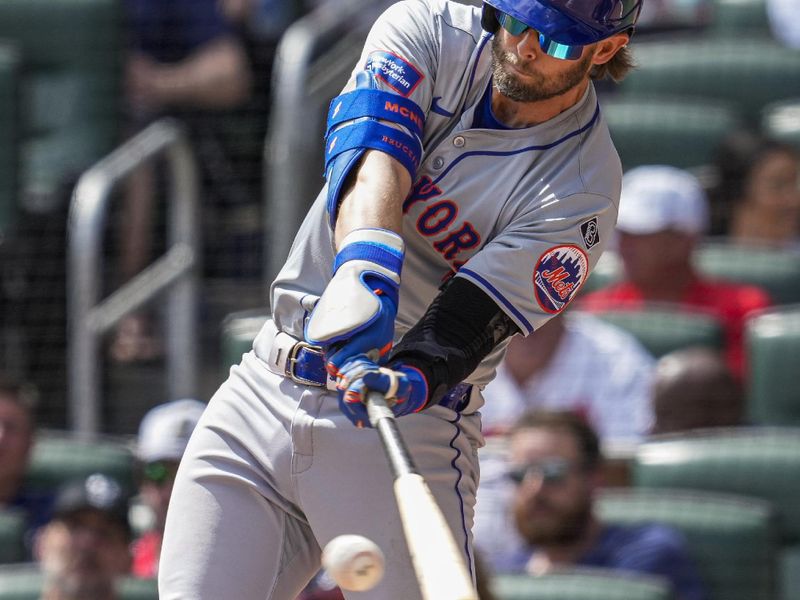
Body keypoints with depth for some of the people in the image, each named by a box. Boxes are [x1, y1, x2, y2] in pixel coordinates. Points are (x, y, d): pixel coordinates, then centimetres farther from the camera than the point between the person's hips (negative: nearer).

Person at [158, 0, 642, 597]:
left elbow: (466, 322, -19)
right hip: (263, 392, 3)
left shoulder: (582, 190, -10)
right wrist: (365, 264, -39)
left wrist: (411, 380, -41)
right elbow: (371, 160, -19)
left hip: (409, 426, -3)